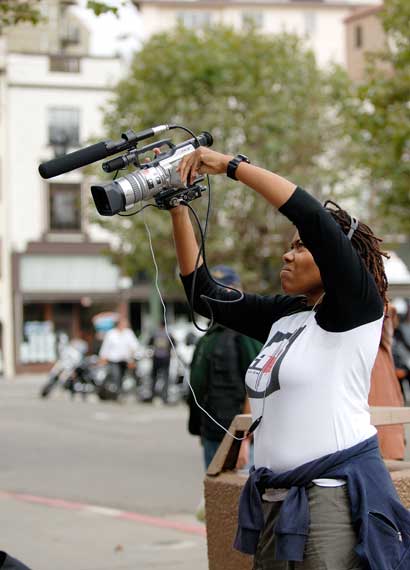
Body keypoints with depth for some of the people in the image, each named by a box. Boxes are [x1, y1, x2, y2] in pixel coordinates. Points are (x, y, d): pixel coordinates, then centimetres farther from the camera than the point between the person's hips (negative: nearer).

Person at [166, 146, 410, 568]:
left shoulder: (357, 311, -7)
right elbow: (205, 295, 19)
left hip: (336, 497, -8)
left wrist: (232, 166, -15)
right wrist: (179, 210, 12)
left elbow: (314, 217, -20)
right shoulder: (283, 315, 14)